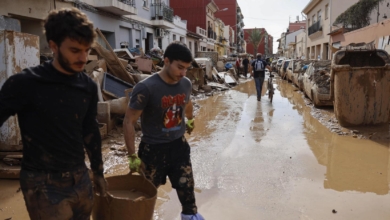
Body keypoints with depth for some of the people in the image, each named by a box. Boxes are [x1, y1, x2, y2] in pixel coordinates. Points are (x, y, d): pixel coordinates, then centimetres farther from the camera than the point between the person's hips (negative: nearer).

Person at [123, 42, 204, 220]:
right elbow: (129, 122, -17)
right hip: (153, 149, -4)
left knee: (186, 186, 14)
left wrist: (190, 120, 36)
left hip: (179, 145, 4)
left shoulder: (186, 84, -4)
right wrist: (133, 156, -19)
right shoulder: (146, 88, -22)